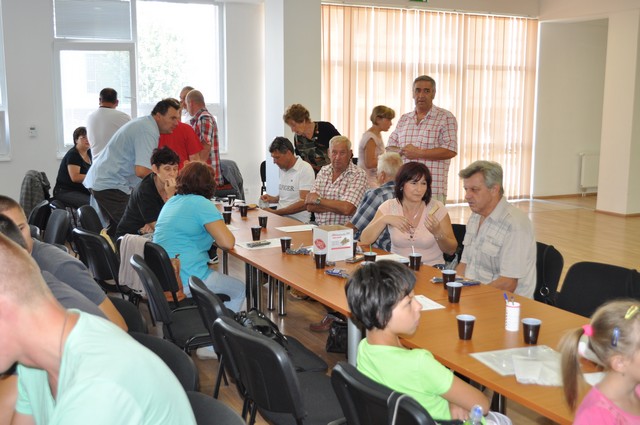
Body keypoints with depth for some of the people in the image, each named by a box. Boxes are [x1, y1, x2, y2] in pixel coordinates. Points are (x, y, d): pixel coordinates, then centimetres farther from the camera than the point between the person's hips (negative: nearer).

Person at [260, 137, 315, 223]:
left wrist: (274, 212, -15)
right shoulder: (283, 169, 17)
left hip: (297, 221, -7)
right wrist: (272, 199, 9)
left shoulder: (305, 169, -9)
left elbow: (304, 203, -17)